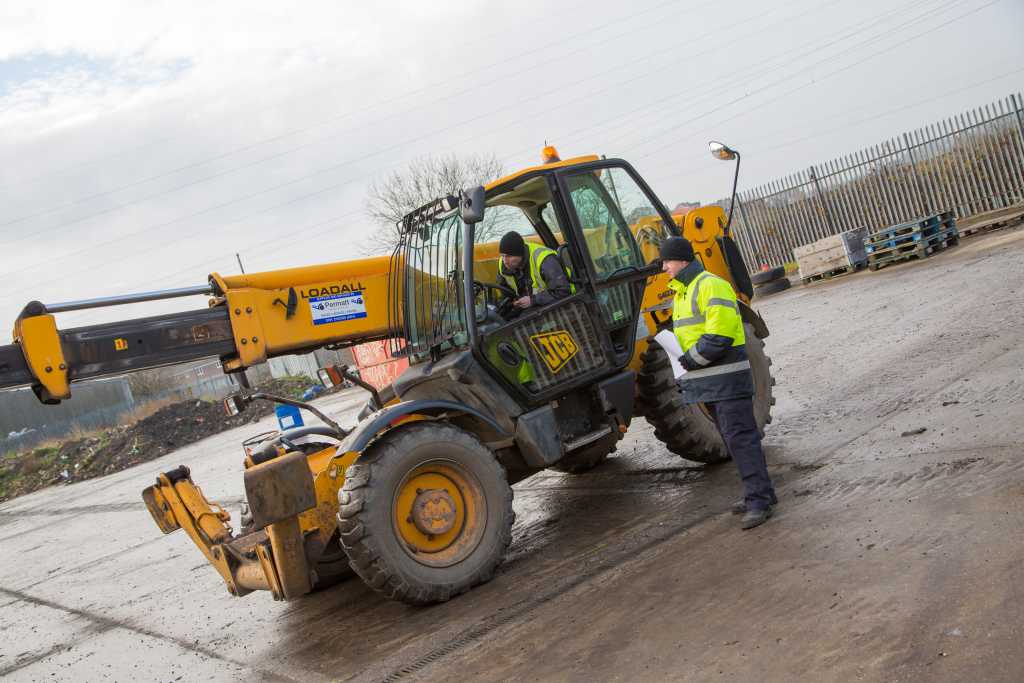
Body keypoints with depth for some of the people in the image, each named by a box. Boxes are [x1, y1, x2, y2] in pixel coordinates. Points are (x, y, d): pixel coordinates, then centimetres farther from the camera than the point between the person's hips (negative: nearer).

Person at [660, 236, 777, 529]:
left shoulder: (711, 286, -14)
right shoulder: (681, 292, 17)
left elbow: (719, 335, -22)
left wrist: (692, 359, -17)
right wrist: (687, 366, 11)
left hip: (727, 377, -10)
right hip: (707, 380, 10)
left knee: (740, 437, -10)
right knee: (731, 437, 13)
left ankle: (759, 500, -7)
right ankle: (758, 494, 22)